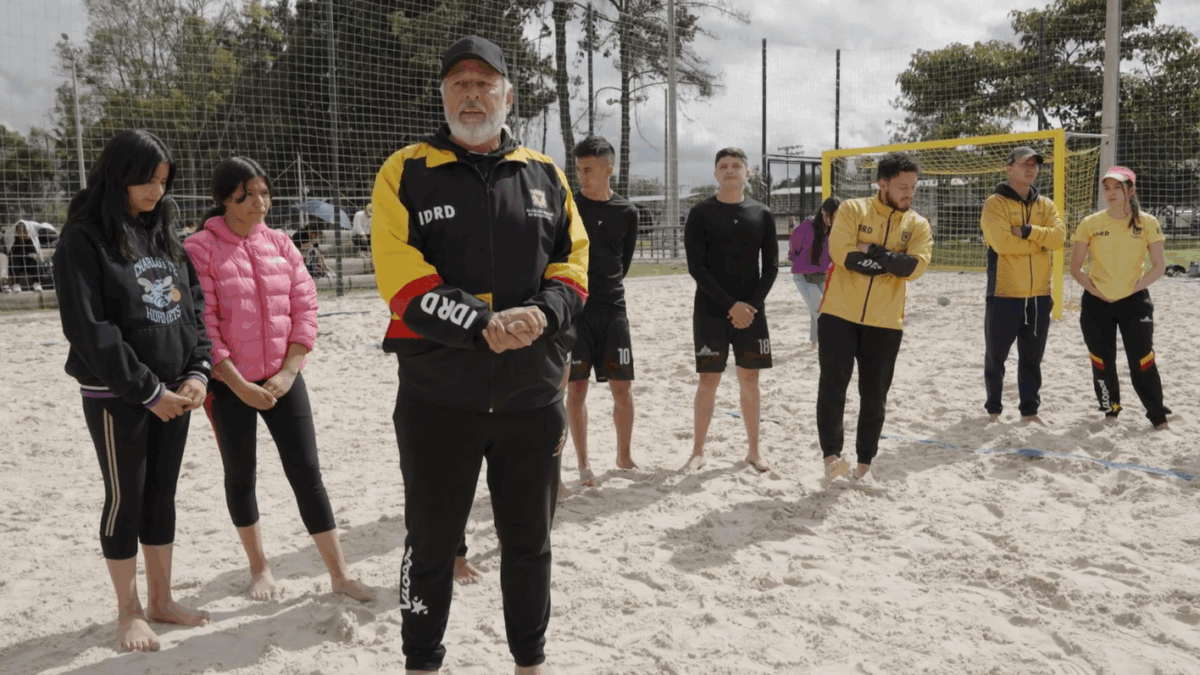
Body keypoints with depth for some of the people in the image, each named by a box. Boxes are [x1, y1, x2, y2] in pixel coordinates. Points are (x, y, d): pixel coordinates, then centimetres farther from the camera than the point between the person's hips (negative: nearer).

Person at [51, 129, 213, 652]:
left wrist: (198, 372, -5)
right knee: (125, 499, 5)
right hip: (116, 397, -5)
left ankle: (162, 600, 26)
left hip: (174, 392, 5)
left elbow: (194, 305, 8)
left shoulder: (165, 234, 9)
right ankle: (129, 611, 20)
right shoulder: (84, 241, -10)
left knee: (162, 495, 13)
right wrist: (147, 390, -15)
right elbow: (89, 329, -15)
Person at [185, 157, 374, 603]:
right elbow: (201, 325, -12)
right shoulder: (201, 249, -8)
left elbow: (305, 307, 2)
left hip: (283, 379, 3)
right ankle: (259, 566, 33)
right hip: (229, 385, -2)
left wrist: (288, 371, -7)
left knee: (307, 472, 2)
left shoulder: (280, 244, 4)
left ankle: (339, 575, 10)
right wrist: (238, 384, -14)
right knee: (240, 475, 12)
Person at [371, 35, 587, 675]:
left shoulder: (546, 175, 10)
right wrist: (483, 324, -22)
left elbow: (574, 263, 7)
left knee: (529, 542, 15)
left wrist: (542, 314, -14)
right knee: (431, 543, 10)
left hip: (533, 394, 3)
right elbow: (400, 277, -11)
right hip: (436, 397, -2)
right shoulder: (405, 172, 0)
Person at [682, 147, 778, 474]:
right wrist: (731, 305, -14)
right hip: (710, 310, -2)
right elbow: (696, 267, -8)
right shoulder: (701, 213, -2)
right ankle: (698, 452, 12)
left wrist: (753, 304, -9)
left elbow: (771, 266, 5)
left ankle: (753, 450, 19)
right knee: (708, 380, 0)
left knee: (749, 380, 7)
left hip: (752, 310, 2)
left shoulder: (762, 214, 6)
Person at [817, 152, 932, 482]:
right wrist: (891, 262, -9)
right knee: (833, 384, -8)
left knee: (874, 396, 8)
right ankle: (831, 455, -1)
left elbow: (916, 267, -10)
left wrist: (871, 252, -16)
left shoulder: (918, 225, 5)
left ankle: (865, 463, 20)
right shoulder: (852, 209, -1)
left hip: (885, 322, 3)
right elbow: (840, 252, -16)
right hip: (840, 314, -2)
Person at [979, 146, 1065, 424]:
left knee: (1032, 358, 12)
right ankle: (993, 409, 19)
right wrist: (1040, 243, -10)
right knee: (996, 356, 5)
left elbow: (1058, 237, -5)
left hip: (1039, 295, 5)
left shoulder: (1046, 205, 12)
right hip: (1004, 294, -5)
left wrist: (1027, 230, -17)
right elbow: (1002, 242, -20)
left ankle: (1030, 409, 22)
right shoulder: (995, 203, -5)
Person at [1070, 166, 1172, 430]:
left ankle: (1158, 416, 11)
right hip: (1096, 302, 1)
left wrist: (1134, 287, -11)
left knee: (1142, 361, -2)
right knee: (1102, 362, 9)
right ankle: (1110, 411, 27)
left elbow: (1159, 266, -1)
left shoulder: (1147, 223, -4)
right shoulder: (1090, 224, -3)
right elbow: (1075, 268, 2)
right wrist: (1092, 289, -10)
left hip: (1134, 301, -1)